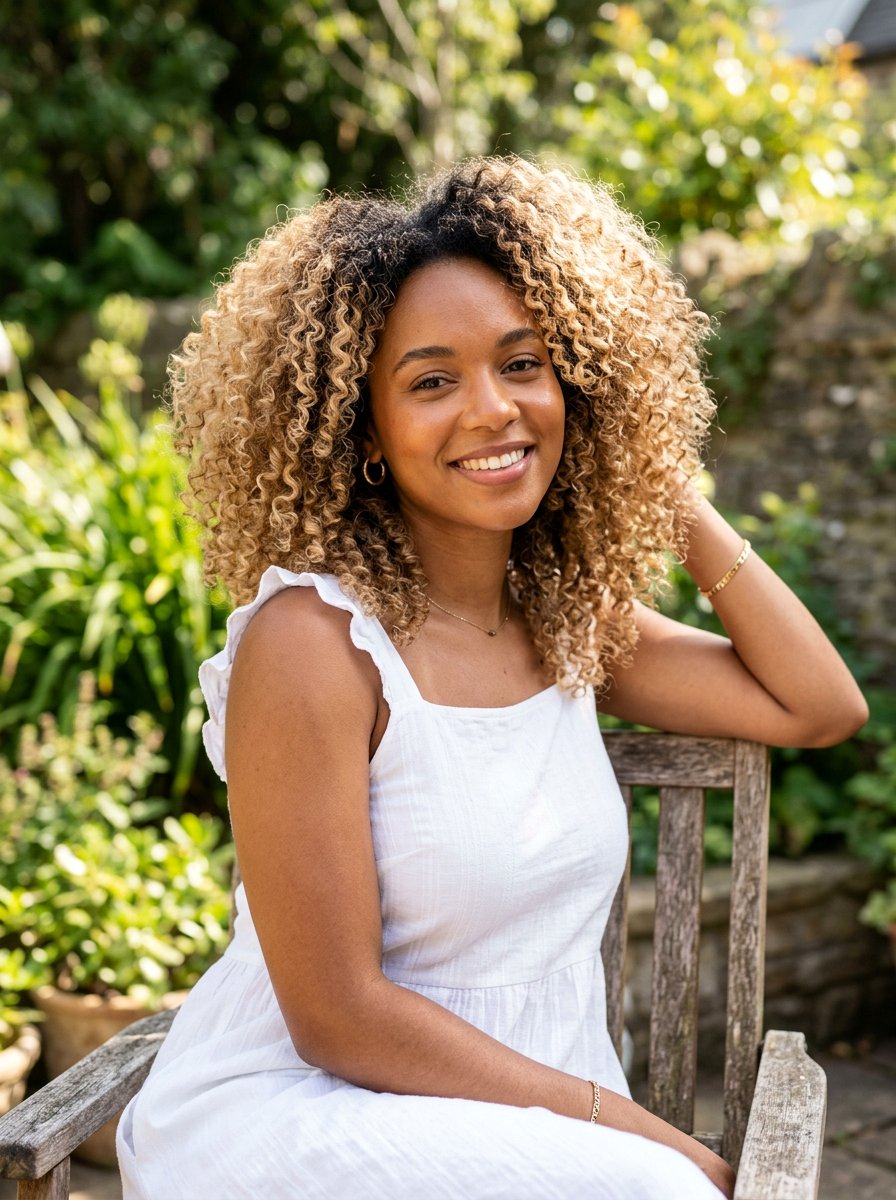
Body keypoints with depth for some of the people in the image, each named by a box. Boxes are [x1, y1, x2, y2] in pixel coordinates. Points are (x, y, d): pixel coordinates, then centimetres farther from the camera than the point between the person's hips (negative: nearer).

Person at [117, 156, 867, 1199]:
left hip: (532, 1114, 6)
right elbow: (337, 1018, -17)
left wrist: (673, 502, 2)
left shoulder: (572, 616, 4)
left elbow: (820, 707, 6)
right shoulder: (312, 642, -17)